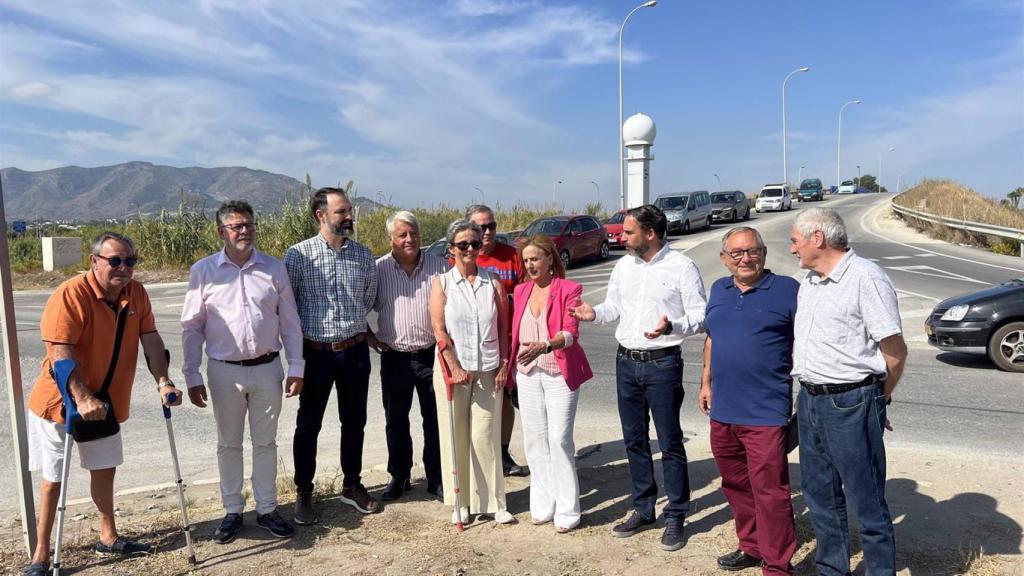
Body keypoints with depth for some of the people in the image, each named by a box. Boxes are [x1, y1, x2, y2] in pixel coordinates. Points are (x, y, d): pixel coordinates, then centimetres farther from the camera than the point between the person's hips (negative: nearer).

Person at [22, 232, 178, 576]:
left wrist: (163, 382, -15)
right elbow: (60, 352, -27)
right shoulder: (70, 295, -23)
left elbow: (150, 338, -5)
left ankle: (108, 537, 34)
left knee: (104, 469, 18)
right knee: (53, 479, 6)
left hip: (105, 401, 6)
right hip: (61, 401, -6)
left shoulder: (137, 293, -5)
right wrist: (82, 399, -33)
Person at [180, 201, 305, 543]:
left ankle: (267, 510, 26)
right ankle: (233, 512, 28)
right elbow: (192, 327, 1)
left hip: (267, 369, 1)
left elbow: (290, 322, 3)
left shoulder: (274, 268, 0)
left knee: (265, 442, 12)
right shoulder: (203, 271, -3)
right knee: (229, 444, 13)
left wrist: (295, 367, 0)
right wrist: (192, 376, -2)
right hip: (225, 371, -1)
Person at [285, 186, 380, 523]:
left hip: (355, 350, 3)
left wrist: (353, 324, 10)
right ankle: (303, 493, 24)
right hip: (315, 352, -3)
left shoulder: (363, 255, 2)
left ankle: (352, 485, 30)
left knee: (354, 422, 13)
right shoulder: (298, 255, -8)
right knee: (308, 425, 8)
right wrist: (301, 334, -2)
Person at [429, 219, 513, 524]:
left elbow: (504, 327, 6)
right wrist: (455, 367, -11)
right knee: (456, 436, 6)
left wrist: (504, 365, 0)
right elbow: (439, 330, -5)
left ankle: (492, 501, 15)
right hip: (453, 369, -1)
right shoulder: (441, 282, 0)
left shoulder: (493, 283, 4)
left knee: (486, 436, 3)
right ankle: (461, 501, 19)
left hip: (488, 370, 1)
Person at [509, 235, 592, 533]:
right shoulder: (521, 290, 10)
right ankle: (542, 506, 20)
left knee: (559, 439, -6)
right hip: (528, 373, 5)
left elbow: (571, 332, -17)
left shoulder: (568, 289, -7)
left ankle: (567, 511, 6)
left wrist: (544, 346, -35)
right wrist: (512, 366, 9)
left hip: (560, 373, -5)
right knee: (535, 440, 8)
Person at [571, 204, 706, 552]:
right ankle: (643, 510, 29)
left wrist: (671, 326, -29)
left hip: (662, 364, -6)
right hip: (626, 362, 6)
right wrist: (594, 313, -3)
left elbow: (700, 317, -11)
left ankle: (675, 517, 18)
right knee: (634, 440, 14)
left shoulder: (681, 267, -10)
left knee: (670, 442, 3)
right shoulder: (623, 266, 7)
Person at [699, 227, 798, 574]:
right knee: (736, 485, 18)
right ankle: (752, 547, 36)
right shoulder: (718, 290, 11)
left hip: (766, 412, -6)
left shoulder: (787, 290, -6)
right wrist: (706, 383, 17)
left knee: (769, 491, -2)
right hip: (723, 410, 6)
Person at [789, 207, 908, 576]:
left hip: (850, 403, -8)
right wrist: (806, 393, 14)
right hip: (810, 400, 8)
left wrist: (876, 400, 0)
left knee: (866, 501, 3)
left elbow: (896, 350, -11)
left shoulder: (865, 278, -13)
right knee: (820, 494, 17)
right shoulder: (809, 282, 13)